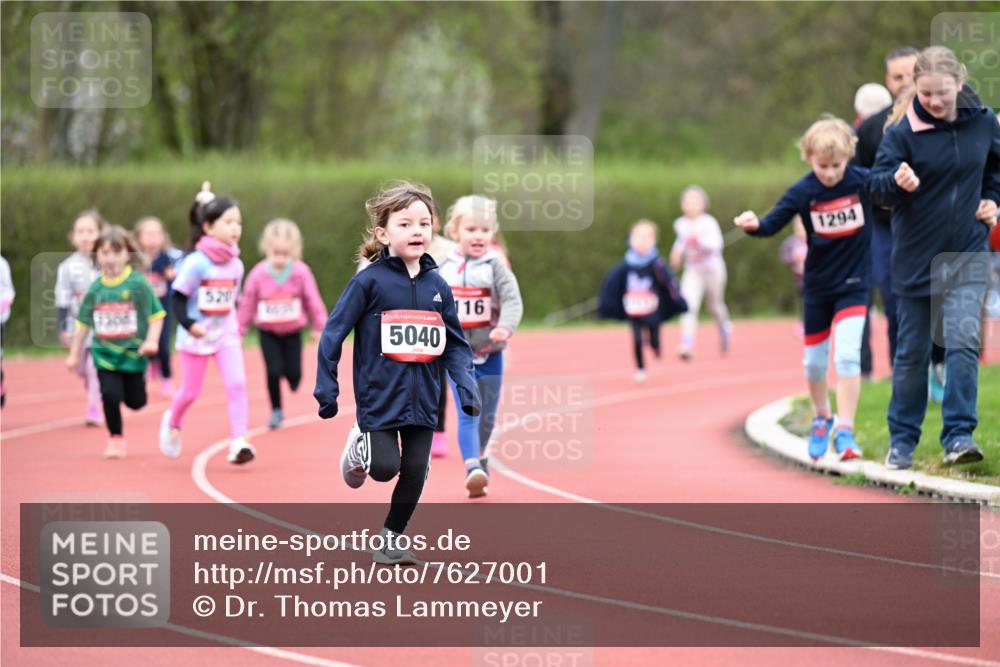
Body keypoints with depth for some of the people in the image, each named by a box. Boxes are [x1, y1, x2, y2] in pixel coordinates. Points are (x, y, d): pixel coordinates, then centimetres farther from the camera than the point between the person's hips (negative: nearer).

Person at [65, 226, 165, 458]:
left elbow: (156, 315, -5)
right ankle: (115, 440, 9)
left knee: (135, 402, 5)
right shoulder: (96, 289, 1)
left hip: (133, 353, -2)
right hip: (105, 353, 2)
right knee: (110, 395, -11)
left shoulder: (138, 284, -9)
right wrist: (74, 354, 12)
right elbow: (83, 324, 10)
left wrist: (151, 341, -18)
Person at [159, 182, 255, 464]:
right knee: (191, 391, 9)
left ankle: (238, 443, -14)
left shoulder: (235, 264, -1)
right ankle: (173, 423, 41)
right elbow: (177, 299, -15)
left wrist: (233, 324, 11)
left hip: (227, 334, 4)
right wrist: (189, 324, -26)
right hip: (196, 336, -4)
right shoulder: (195, 263, -18)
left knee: (237, 383, -14)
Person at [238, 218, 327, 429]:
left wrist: (319, 327, 0)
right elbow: (247, 303, -4)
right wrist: (240, 331, 2)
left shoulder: (301, 272, -15)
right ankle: (276, 411, 8)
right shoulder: (259, 273, -14)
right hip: (268, 332, 0)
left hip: (292, 331, 0)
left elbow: (313, 300, -6)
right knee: (273, 372, -8)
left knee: (293, 373, -2)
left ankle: (293, 378, 37)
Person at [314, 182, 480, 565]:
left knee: (415, 473, 5)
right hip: (380, 398, -4)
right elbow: (334, 332, -7)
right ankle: (360, 444, 23)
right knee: (384, 467, -10)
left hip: (423, 400, 4)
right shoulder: (370, 281, -10)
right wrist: (326, 387, -10)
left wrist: (466, 385, -5)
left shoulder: (437, 286, 5)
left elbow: (455, 344, 10)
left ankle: (392, 537, 24)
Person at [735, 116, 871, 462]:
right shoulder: (802, 192, -11)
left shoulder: (863, 181, -12)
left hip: (853, 284, -2)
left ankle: (844, 431, -10)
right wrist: (754, 224, -37)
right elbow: (773, 223, -14)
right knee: (815, 359, 14)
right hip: (817, 285, 2)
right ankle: (821, 418, 39)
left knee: (847, 354, -17)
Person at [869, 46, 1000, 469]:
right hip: (916, 256, -1)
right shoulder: (902, 131, -11)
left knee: (963, 341, -13)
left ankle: (959, 435, -12)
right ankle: (901, 440, 19)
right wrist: (897, 181, -40)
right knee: (912, 352, 6)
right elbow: (876, 187, -19)